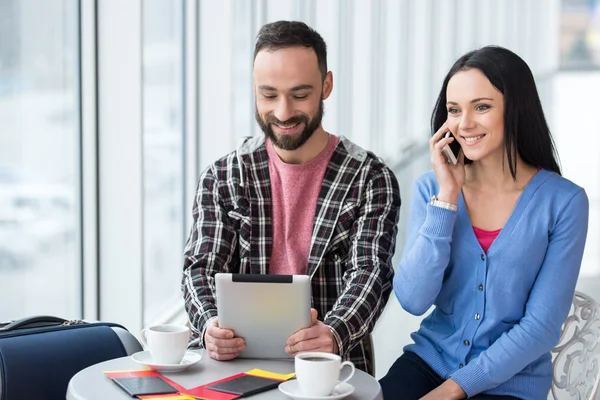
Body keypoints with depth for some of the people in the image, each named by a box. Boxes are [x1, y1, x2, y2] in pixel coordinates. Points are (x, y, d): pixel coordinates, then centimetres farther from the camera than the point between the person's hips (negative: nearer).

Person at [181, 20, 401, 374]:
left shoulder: (371, 179, -1)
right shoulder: (221, 178, 6)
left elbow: (370, 273, -10)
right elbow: (202, 268, 0)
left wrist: (334, 334, -31)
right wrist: (210, 325, -23)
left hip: (330, 360, -1)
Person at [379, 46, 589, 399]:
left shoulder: (564, 202, -10)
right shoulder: (431, 187, -1)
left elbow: (542, 326, -10)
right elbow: (413, 300, -11)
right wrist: (447, 198, -15)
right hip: (430, 358, 2)